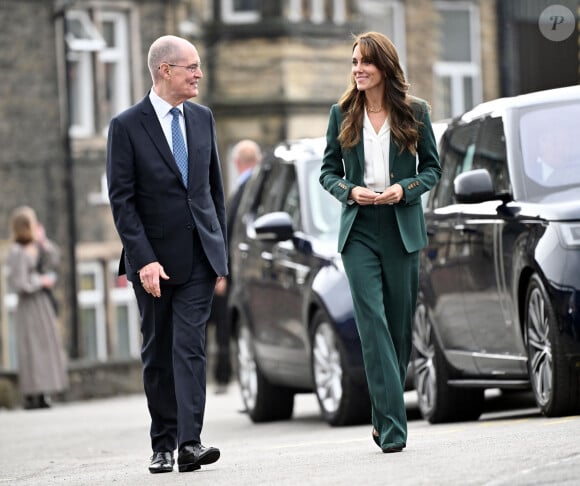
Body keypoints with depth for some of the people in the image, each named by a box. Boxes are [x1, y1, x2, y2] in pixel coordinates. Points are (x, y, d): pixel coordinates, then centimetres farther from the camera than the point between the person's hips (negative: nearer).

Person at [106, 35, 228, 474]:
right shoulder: (127, 126, -6)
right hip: (154, 259, -2)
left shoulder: (202, 118, 9)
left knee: (190, 345, -8)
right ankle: (163, 445, 15)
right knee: (157, 353, 7)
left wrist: (221, 250, 11)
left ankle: (190, 441, -15)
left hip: (199, 254, 2)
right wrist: (144, 259, -16)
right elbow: (121, 199, -9)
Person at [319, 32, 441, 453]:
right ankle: (392, 427, -16)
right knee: (373, 322, -12)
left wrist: (404, 189, -11)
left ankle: (385, 415, 23)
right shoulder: (342, 114, 6)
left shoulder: (415, 112, 4)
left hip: (402, 229, 1)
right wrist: (350, 191, -10)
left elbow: (433, 168, 7)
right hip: (359, 230, 0)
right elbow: (328, 170, 10)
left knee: (401, 324, 6)